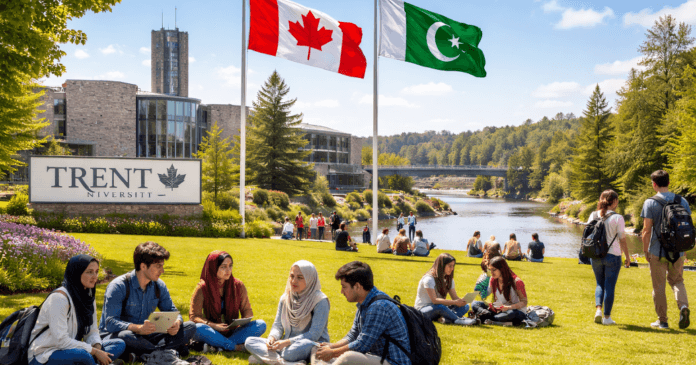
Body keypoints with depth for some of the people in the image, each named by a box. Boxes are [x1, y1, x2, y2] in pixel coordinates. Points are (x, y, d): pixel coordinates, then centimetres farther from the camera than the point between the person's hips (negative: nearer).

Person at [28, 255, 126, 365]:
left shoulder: (89, 297, 7)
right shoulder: (59, 298, -20)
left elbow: (92, 331, 10)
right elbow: (61, 340, -26)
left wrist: (97, 347, -13)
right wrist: (94, 351, -23)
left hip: (71, 350, 9)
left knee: (119, 344, -2)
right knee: (82, 355, -38)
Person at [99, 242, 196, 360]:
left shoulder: (159, 286, 3)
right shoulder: (118, 287, -16)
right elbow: (110, 323, -25)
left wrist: (176, 323, -19)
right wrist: (138, 328, -42)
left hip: (144, 337, 6)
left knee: (190, 327, -8)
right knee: (124, 336, -43)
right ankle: (173, 351, -26)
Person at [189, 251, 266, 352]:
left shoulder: (238, 285, 3)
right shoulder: (202, 288, -6)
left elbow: (247, 310, 8)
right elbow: (194, 316, -10)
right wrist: (212, 325, -27)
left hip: (232, 332, 3)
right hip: (213, 333, -3)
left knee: (261, 324, -21)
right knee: (198, 328, -35)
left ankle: (216, 346, -29)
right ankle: (235, 347, -29)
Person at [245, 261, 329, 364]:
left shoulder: (320, 301, -11)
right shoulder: (285, 298, 10)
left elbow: (314, 334, -17)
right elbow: (278, 325, 12)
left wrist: (287, 342, -25)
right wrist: (272, 337, -12)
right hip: (287, 344, 7)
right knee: (249, 341, -10)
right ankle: (282, 360, -28)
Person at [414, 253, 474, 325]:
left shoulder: (449, 279, 9)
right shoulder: (429, 279, -18)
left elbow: (455, 297, 2)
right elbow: (434, 300, -28)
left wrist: (461, 301, -23)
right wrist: (455, 302, -34)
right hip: (422, 310, -8)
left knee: (465, 306, -12)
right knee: (440, 307, -41)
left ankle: (447, 319, -37)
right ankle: (458, 320, -27)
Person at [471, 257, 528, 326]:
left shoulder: (516, 282, -15)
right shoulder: (493, 280, 2)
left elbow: (524, 302, -13)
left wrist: (509, 307, -29)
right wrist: (491, 305, -15)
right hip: (499, 310, 6)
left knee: (511, 314, -43)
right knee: (475, 304, -11)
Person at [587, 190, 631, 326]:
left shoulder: (593, 216, 2)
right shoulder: (617, 218, -10)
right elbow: (622, 239, -8)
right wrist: (627, 257, 3)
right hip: (612, 255, -4)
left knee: (600, 284, 18)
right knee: (610, 286, 5)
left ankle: (598, 309, -1)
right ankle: (607, 317, 10)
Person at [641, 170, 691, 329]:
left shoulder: (650, 203, -8)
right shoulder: (682, 201, 4)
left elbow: (647, 229, -9)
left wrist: (645, 250, 0)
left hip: (657, 252, -3)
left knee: (659, 286, 6)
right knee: (677, 280, 19)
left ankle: (662, 321, 12)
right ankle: (683, 306, -6)